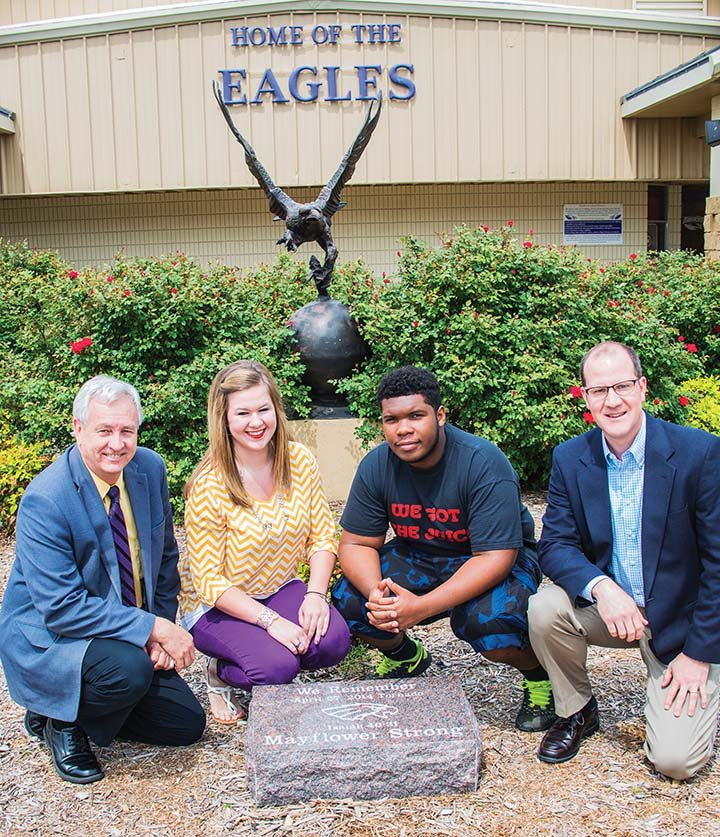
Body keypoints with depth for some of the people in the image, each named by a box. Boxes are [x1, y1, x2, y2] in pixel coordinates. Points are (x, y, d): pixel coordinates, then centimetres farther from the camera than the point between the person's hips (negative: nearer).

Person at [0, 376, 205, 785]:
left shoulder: (150, 468, -6)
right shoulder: (45, 501, -26)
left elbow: (165, 556, 7)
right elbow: (61, 608, -28)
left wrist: (165, 624, -3)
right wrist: (154, 628, -28)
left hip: (128, 635, 7)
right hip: (45, 639, -6)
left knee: (188, 724, 2)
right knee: (129, 669, -35)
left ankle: (78, 705, 20)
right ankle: (60, 719, -2)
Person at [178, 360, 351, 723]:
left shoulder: (299, 460, -8)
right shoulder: (209, 486, -22)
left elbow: (322, 536, -2)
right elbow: (210, 582, -18)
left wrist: (315, 594, -18)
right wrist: (270, 620, -26)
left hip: (280, 589, 4)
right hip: (218, 606, -4)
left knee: (333, 639, -22)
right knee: (277, 666, -27)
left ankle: (276, 661, 10)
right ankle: (220, 673, 7)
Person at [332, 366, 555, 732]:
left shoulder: (483, 464, -27)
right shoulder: (376, 466, -12)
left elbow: (494, 558, -29)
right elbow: (356, 543, -6)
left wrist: (421, 608, -38)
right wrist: (376, 592, -29)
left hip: (496, 560, -4)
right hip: (418, 558, 5)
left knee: (489, 622, -36)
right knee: (348, 599, -17)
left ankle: (539, 673, 1)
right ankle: (404, 656, 16)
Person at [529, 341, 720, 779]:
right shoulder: (570, 458, -6)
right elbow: (555, 545, -8)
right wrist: (600, 587, -29)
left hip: (682, 618, -3)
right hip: (609, 607, 3)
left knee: (675, 760, -13)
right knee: (545, 607, -26)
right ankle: (577, 711, 2)